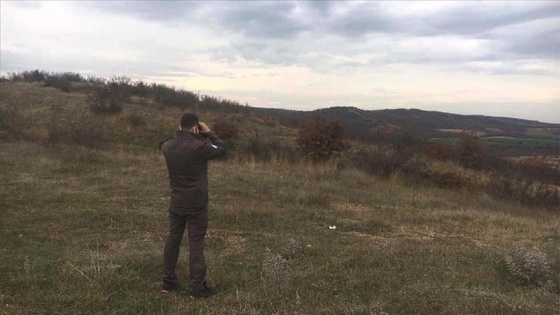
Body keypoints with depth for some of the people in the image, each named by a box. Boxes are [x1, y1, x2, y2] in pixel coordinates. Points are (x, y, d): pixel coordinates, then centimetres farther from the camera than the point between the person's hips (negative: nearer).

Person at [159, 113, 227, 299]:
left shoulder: (168, 146, -2)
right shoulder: (199, 146, -20)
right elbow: (222, 150, -7)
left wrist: (181, 133, 13)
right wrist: (209, 133, 0)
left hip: (176, 203, 6)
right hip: (196, 205, -5)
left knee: (172, 240, 16)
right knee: (196, 244, 1)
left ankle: (168, 282, 26)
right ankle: (197, 289, 7)